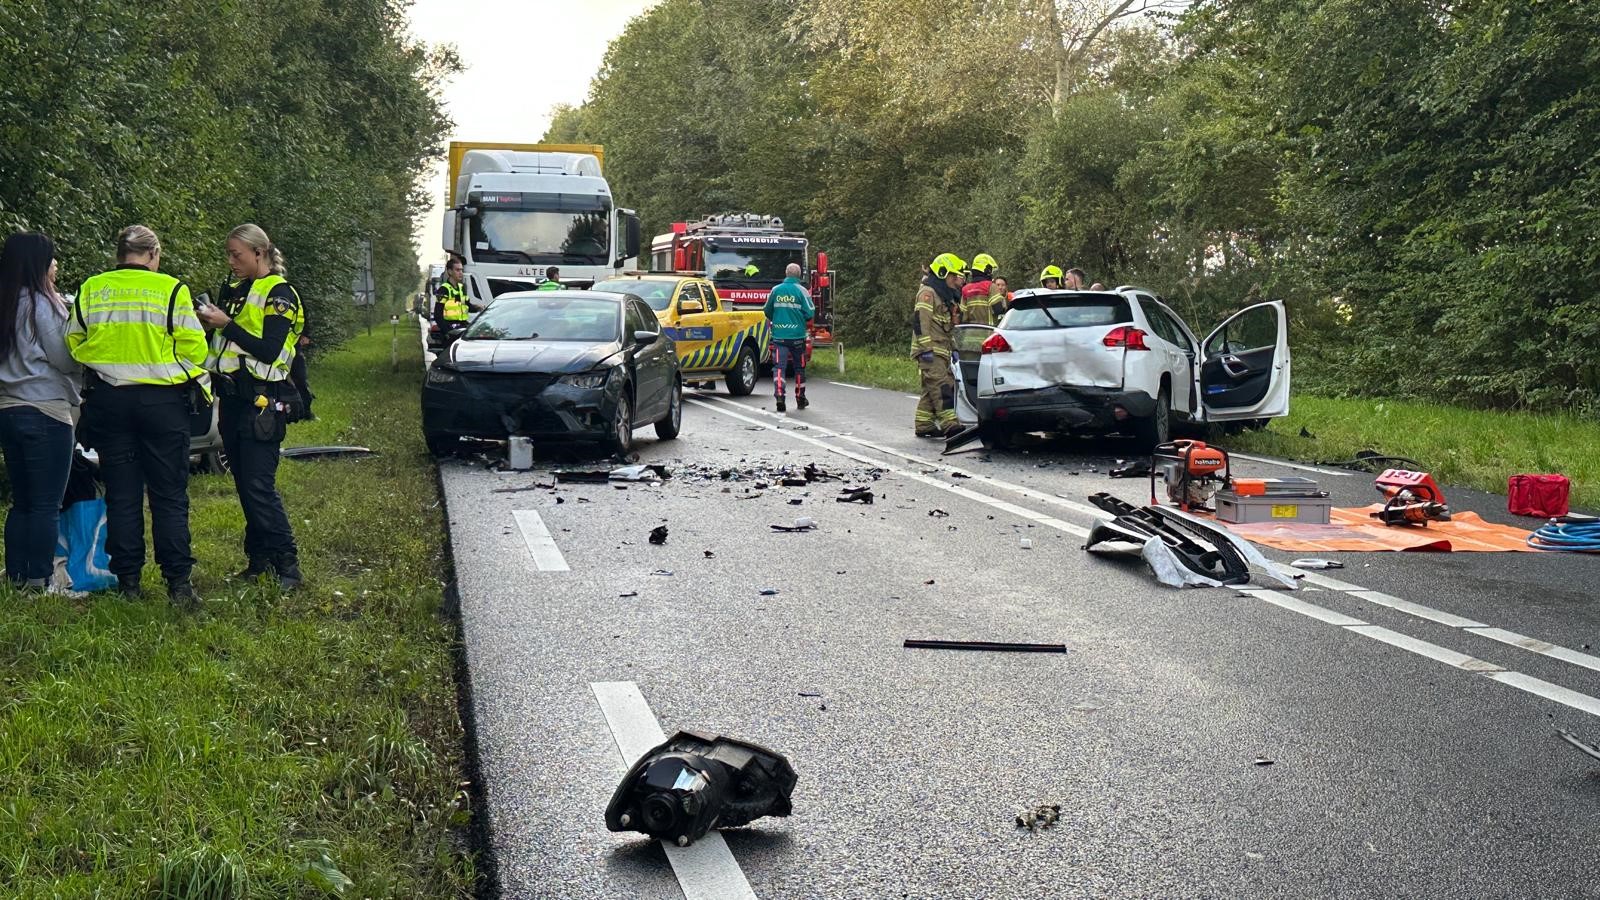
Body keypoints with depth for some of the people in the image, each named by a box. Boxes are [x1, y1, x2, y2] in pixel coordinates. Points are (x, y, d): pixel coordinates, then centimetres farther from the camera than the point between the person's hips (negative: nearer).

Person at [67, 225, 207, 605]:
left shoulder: (91, 289, 2)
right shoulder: (171, 289, -6)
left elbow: (75, 342, 7)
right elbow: (194, 347, -7)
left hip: (108, 399, 3)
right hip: (162, 400, -2)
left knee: (121, 494, 9)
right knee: (169, 495, 3)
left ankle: (127, 580, 12)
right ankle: (178, 581, 1)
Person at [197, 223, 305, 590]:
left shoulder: (280, 294, -8)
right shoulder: (238, 292, 17)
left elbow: (269, 351, -18)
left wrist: (227, 325, -16)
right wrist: (211, 323, 6)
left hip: (262, 402, -8)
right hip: (233, 398, 9)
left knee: (259, 486, -13)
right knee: (244, 485, 10)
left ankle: (287, 565, -8)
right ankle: (259, 560, 17)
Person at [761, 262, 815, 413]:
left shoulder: (776, 290, 4)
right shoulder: (801, 290, -5)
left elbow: (767, 311, 12)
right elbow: (810, 313, -8)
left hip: (779, 335, 1)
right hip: (797, 335, -1)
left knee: (779, 367, -3)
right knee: (799, 367, 13)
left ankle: (779, 396, -22)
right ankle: (800, 399, 23)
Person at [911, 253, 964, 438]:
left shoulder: (947, 296, 22)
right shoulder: (928, 292, -10)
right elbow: (920, 321, -18)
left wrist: (953, 348, 24)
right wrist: (926, 348, -23)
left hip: (941, 351, 10)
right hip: (930, 351, -10)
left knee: (931, 389, 10)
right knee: (942, 386, -17)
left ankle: (924, 425, 14)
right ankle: (950, 425, -24)